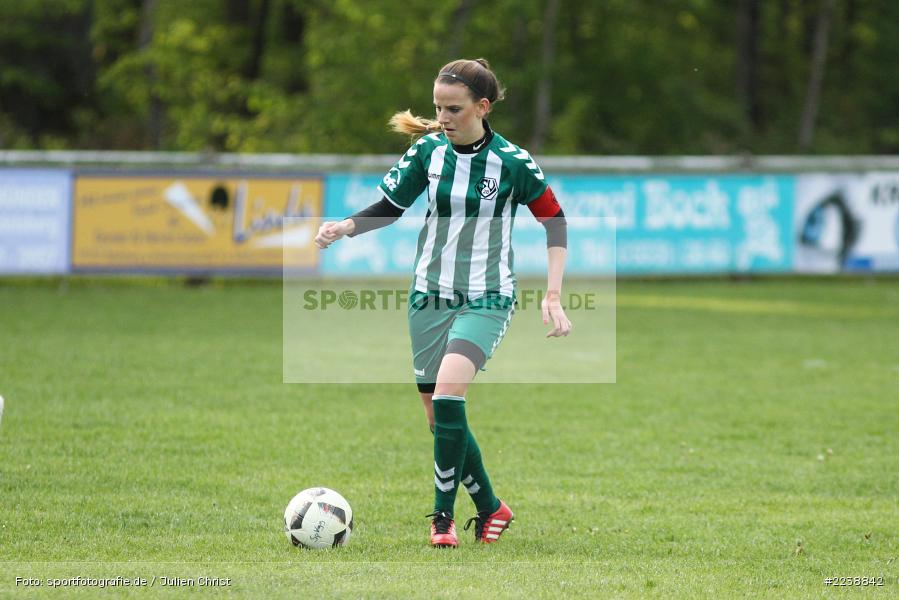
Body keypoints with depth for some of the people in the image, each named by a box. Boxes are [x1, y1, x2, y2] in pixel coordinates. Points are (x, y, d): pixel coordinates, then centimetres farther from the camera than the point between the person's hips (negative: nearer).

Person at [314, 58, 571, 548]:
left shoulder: (512, 162, -11)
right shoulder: (428, 151, -1)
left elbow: (555, 221, 0)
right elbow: (389, 207, 9)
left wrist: (553, 296, -6)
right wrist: (344, 227, -10)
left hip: (486, 300, -4)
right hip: (429, 296, 5)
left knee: (448, 393, -26)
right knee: (440, 418, 6)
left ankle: (443, 515, -15)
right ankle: (491, 508, 26)